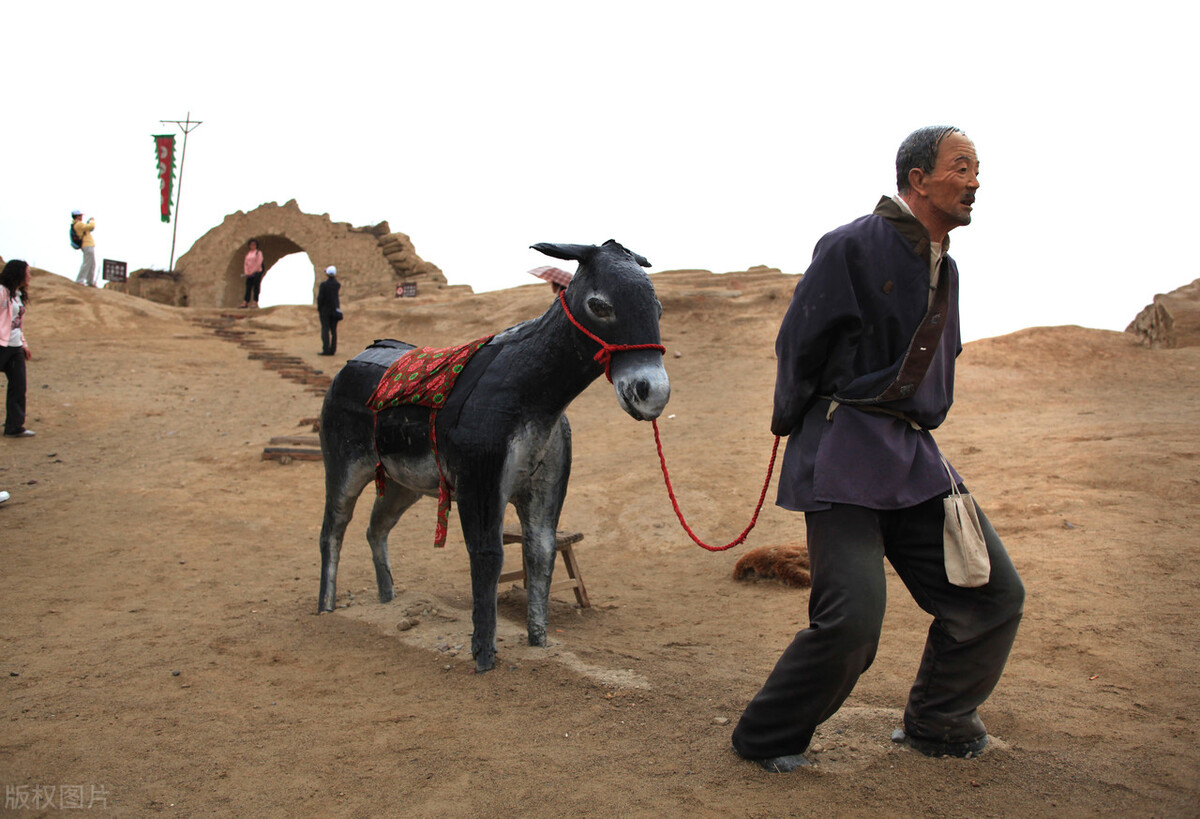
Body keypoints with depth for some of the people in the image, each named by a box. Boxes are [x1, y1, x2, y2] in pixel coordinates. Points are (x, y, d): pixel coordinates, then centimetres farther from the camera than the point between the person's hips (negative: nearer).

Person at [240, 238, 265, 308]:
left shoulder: (259, 253, -1)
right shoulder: (248, 254, 16)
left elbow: (258, 263, -9)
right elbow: (245, 263, 14)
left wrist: (252, 272, -13)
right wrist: (246, 272, -2)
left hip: (256, 272, -5)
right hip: (249, 274, 5)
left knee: (256, 288, -6)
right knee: (248, 288, 1)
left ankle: (255, 302, -5)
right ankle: (245, 303, -2)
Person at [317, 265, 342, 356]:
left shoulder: (323, 284, -13)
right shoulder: (337, 284, -1)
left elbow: (320, 298, -14)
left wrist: (318, 308, 0)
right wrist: (335, 279, 11)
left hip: (325, 310, -4)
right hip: (335, 310, 4)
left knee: (325, 330, -2)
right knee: (333, 330, 7)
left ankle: (326, 350, -8)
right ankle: (333, 349, 8)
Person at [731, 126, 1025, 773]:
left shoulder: (945, 269, 15)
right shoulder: (852, 248, -9)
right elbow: (796, 347, -3)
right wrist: (796, 430, 7)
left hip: (913, 454, 8)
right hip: (843, 459, -8)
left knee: (994, 596, 5)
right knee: (853, 617, -16)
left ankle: (934, 725, 27)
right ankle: (765, 738, 7)